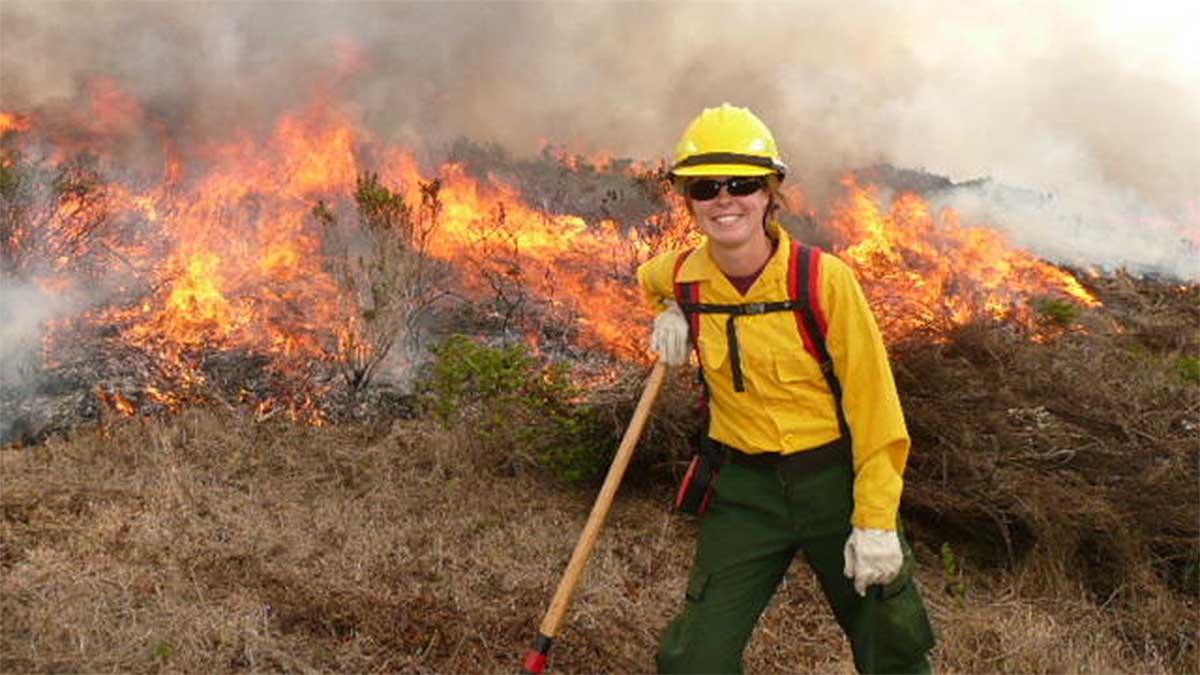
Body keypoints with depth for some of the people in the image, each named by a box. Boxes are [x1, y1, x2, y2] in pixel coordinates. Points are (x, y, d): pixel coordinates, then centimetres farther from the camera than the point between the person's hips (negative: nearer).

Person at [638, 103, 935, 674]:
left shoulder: (825, 279, -17)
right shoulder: (683, 277, -5)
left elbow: (873, 403, -14)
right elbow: (650, 278, 24)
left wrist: (876, 521, -16)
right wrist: (671, 313, 2)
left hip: (837, 481, -2)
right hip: (745, 491, 2)